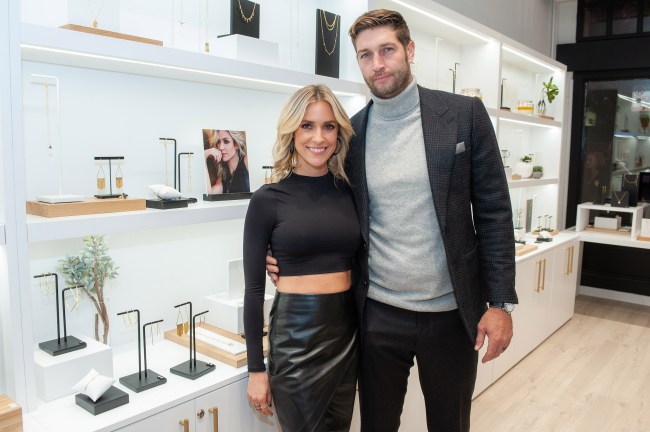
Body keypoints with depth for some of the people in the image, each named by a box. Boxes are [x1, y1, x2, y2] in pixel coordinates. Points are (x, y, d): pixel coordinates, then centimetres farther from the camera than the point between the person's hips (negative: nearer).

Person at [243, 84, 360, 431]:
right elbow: (254, 288, -5)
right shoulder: (268, 200, -8)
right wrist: (256, 368, -4)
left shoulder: (351, 191, 2)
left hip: (348, 330, 4)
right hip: (295, 333, -4)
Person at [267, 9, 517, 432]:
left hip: (453, 312, -1)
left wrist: (501, 302, -7)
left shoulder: (464, 114, -4)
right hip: (378, 313, 1)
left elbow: (493, 212, -4)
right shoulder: (351, 132, 2)